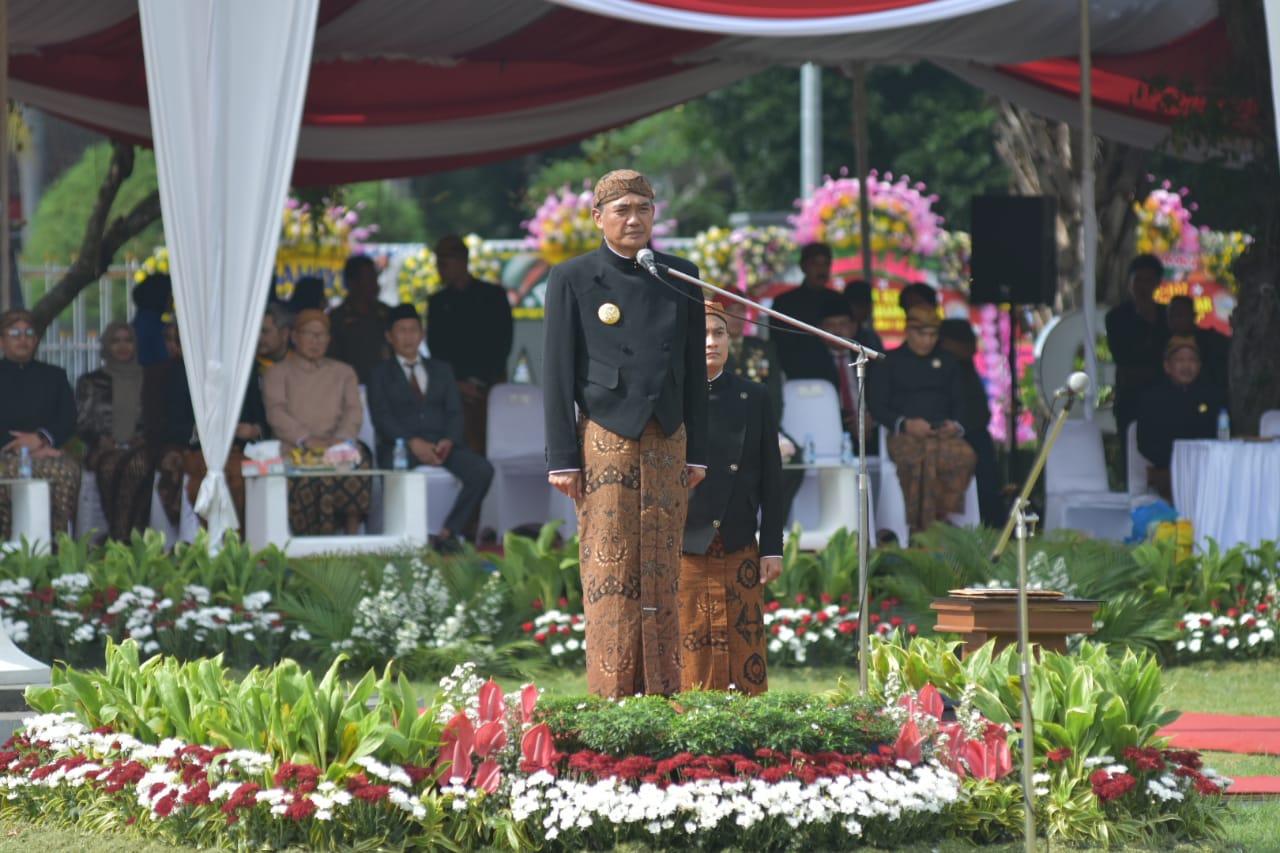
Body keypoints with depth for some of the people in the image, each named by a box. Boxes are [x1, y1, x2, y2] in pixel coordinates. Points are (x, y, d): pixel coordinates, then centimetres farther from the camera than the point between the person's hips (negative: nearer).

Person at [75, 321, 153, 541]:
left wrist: (143, 439, -4)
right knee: (109, 465, -39)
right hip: (104, 448, 0)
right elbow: (82, 423, 12)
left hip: (140, 447, 0)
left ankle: (120, 537, -43)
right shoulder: (90, 382, 19)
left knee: (138, 464, -39)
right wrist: (100, 440, -8)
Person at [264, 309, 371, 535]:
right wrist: (306, 440, -18)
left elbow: (353, 410, 11)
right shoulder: (278, 374, 18)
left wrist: (342, 438, -13)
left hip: (336, 446, 2)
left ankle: (352, 535, -34)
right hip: (294, 448, -2)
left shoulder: (343, 372, 27)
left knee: (357, 458, -34)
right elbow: (276, 413, 0)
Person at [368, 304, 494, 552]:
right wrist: (413, 443, -17)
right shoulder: (381, 374, 14)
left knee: (482, 470, -27)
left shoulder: (442, 370, 24)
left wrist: (449, 440, -10)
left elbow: (455, 412, 13)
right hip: (401, 444, -3)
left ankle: (448, 532, -22)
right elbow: (381, 417, 0)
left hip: (441, 443, 3)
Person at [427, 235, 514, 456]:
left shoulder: (493, 295, 9)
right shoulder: (438, 302, 15)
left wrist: (480, 381, -4)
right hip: (455, 387, 1)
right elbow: (436, 348, 10)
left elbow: (503, 341, 4)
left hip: (490, 385, -1)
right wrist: (458, 384, -3)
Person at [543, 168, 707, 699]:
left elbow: (694, 369, 14)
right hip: (605, 440, -3)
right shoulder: (573, 280, 2)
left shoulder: (680, 277, 12)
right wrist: (562, 458, -6)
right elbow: (557, 374, 0)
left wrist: (696, 452, 9)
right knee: (609, 576, -6)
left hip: (666, 444, 3)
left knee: (661, 577, 4)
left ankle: (661, 697, 7)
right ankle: (612, 698, -5)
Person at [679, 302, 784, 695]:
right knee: (689, 658, -2)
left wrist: (772, 547, 5)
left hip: (739, 549, 3)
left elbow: (771, 478, 10)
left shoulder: (754, 398, 10)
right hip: (682, 548, -3)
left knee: (743, 651, 2)